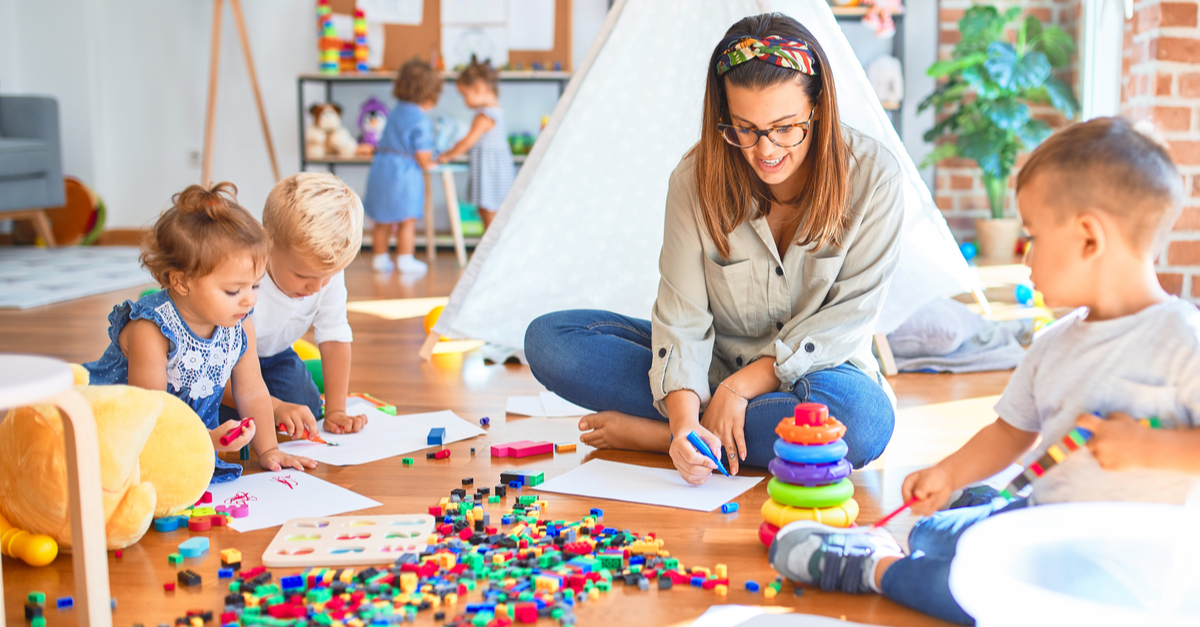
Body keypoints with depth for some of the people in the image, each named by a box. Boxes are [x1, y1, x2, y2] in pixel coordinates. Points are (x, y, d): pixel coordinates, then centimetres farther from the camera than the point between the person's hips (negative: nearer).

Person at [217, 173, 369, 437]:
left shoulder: (330, 272, -25)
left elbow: (335, 339, -15)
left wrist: (335, 411, -20)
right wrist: (273, 407, -44)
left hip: (273, 353, 4)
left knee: (307, 410, -15)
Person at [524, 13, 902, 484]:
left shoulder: (872, 175, -15)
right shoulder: (697, 178, -12)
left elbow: (849, 315, -14)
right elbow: (683, 318, -16)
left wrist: (743, 384, -22)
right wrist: (686, 417, -34)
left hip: (812, 370, -1)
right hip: (715, 360, 1)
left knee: (865, 420, -40)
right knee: (549, 339, -15)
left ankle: (648, 434, -25)